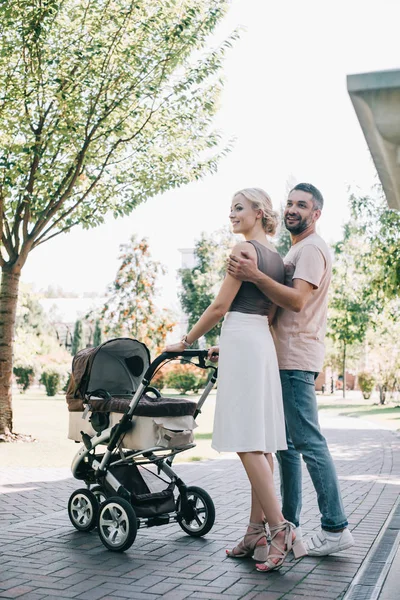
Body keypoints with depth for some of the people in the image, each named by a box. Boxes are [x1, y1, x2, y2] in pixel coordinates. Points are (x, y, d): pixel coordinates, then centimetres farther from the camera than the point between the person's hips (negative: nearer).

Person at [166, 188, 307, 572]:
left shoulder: (245, 249, -7)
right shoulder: (277, 258, 19)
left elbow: (220, 306, -9)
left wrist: (186, 342, 2)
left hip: (242, 344, -9)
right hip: (263, 343, 9)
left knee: (247, 442, -10)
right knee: (260, 442, 7)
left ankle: (281, 530, -12)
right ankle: (256, 533, 11)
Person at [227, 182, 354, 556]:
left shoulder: (311, 248, -9)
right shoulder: (296, 251, 23)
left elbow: (296, 300, -23)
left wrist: (254, 276, -31)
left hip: (296, 360, -10)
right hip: (286, 358, 10)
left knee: (307, 441, -9)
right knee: (286, 442, 12)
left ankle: (335, 528, -3)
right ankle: (288, 523, 19)